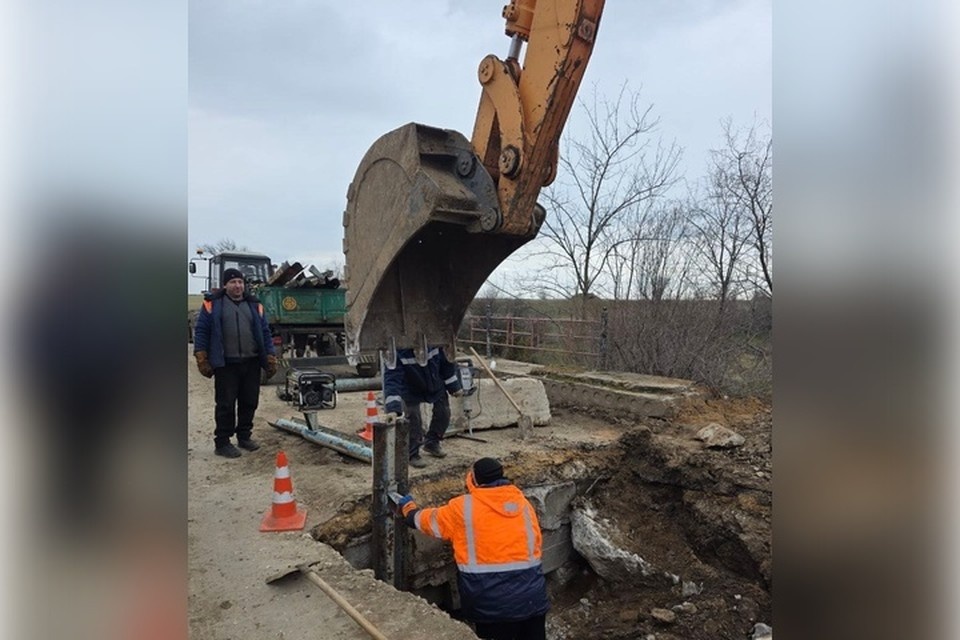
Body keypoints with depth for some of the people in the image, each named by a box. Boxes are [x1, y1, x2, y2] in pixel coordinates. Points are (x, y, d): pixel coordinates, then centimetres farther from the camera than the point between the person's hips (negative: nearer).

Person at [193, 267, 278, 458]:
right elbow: (201, 332, 1)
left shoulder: (254, 305, 11)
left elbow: (265, 333, 11)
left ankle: (244, 436, 25)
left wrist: (270, 359, 5)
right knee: (226, 404, 0)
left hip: (251, 363, 4)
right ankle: (222, 443, 10)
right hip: (226, 364, -3)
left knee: (249, 402, 10)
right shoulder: (213, 303, 2)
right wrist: (202, 360, -5)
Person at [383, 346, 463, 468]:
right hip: (411, 390, -4)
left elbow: (446, 362, -13)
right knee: (414, 421, -13)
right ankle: (412, 455, 9)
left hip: (435, 386, 4)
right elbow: (392, 379, -47)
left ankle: (431, 443, 36)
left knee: (443, 413, 10)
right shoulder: (397, 352, -40)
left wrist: (454, 386, -4)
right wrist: (393, 408, -58)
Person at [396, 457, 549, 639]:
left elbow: (428, 520, 11)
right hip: (530, 595, 4)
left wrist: (407, 508, 31)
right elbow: (535, 542, 13)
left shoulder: (463, 507, -4)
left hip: (492, 603, -3)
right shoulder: (523, 504, 5)